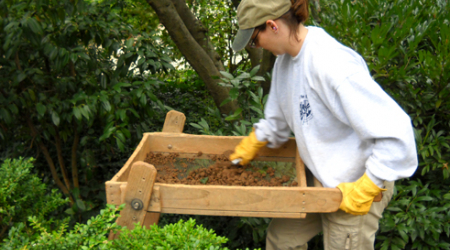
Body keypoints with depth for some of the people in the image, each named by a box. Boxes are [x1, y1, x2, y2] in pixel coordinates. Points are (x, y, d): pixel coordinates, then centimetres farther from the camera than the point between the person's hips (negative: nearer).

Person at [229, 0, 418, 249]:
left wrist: (365, 190, -26)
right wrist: (253, 144, 21)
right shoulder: (286, 57, -2)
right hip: (320, 179, 9)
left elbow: (395, 132, -32)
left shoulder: (332, 66, -32)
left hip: (355, 188, -9)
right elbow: (278, 117, 18)